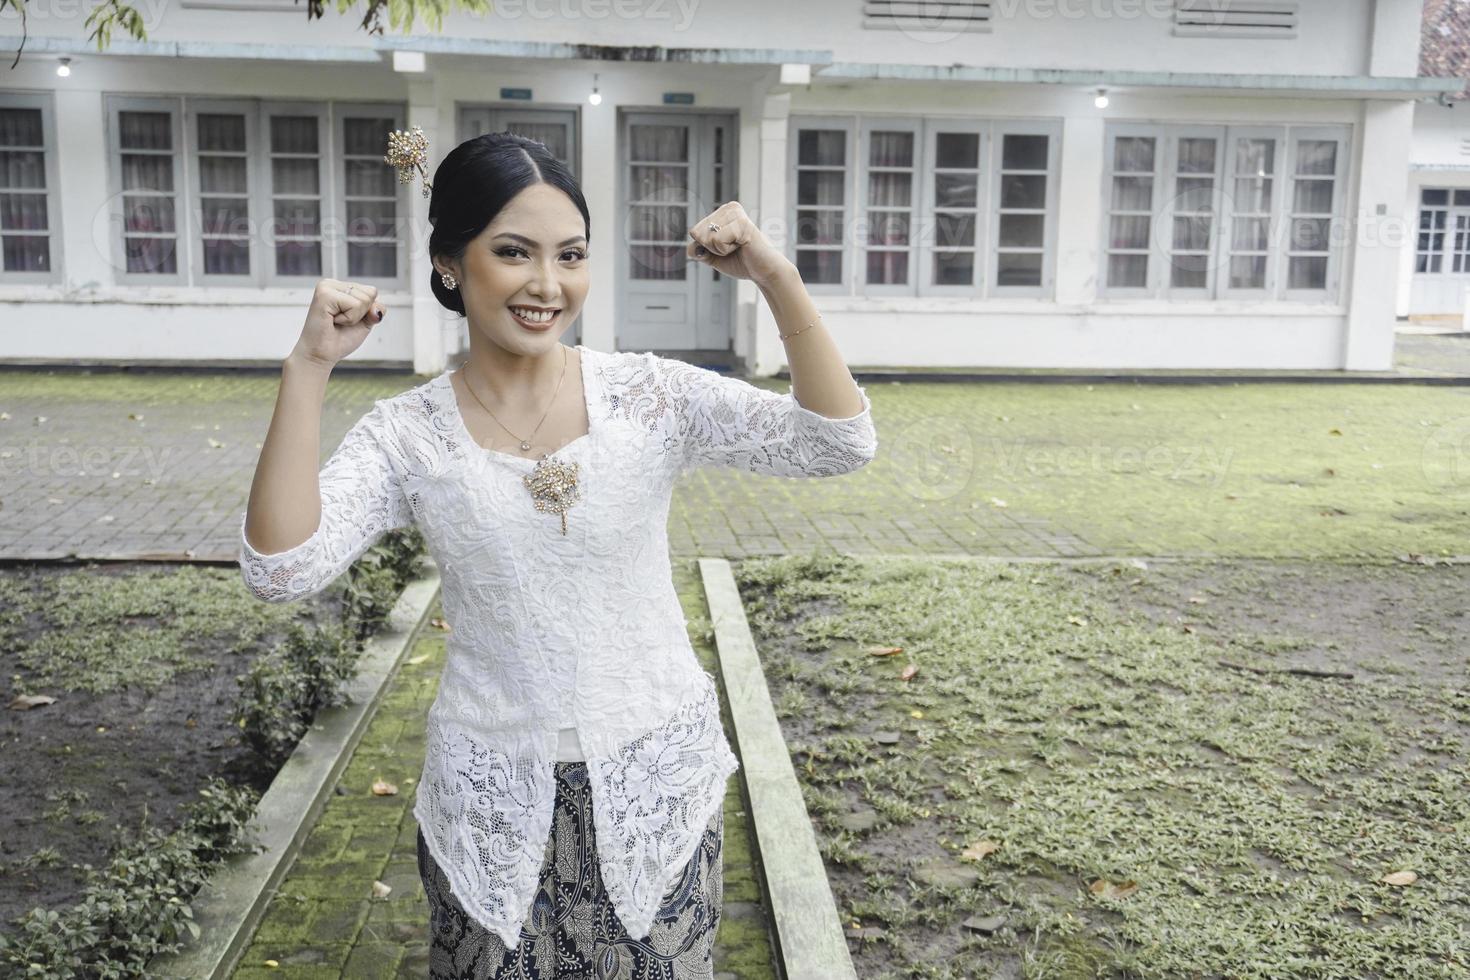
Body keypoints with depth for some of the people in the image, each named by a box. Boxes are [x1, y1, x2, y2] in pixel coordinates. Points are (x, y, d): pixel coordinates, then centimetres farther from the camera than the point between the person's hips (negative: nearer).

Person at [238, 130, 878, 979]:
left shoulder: (653, 395, -8)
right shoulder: (407, 433, -7)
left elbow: (840, 444, -15)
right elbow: (280, 570, -19)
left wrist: (779, 282, -25)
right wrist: (308, 370, -24)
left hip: (657, 778, 0)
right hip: (492, 799, 0)